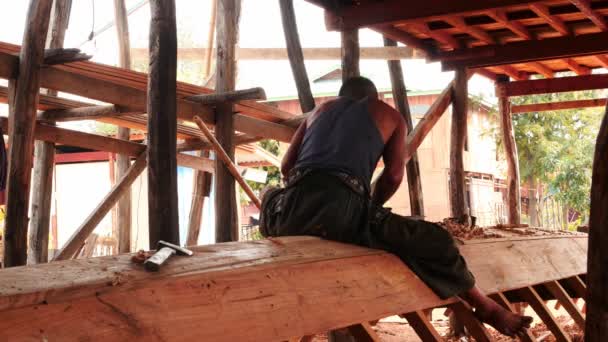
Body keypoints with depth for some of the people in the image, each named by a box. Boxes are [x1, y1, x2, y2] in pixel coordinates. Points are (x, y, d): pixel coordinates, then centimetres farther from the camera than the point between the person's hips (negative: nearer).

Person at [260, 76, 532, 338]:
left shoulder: (320, 109, 34)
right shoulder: (389, 116, 25)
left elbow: (286, 166, 26)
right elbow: (394, 175, 13)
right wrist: (369, 209, 28)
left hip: (292, 210, 5)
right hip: (343, 212, -4)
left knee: (271, 198, 41)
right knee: (433, 242, 6)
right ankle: (487, 309, 16)